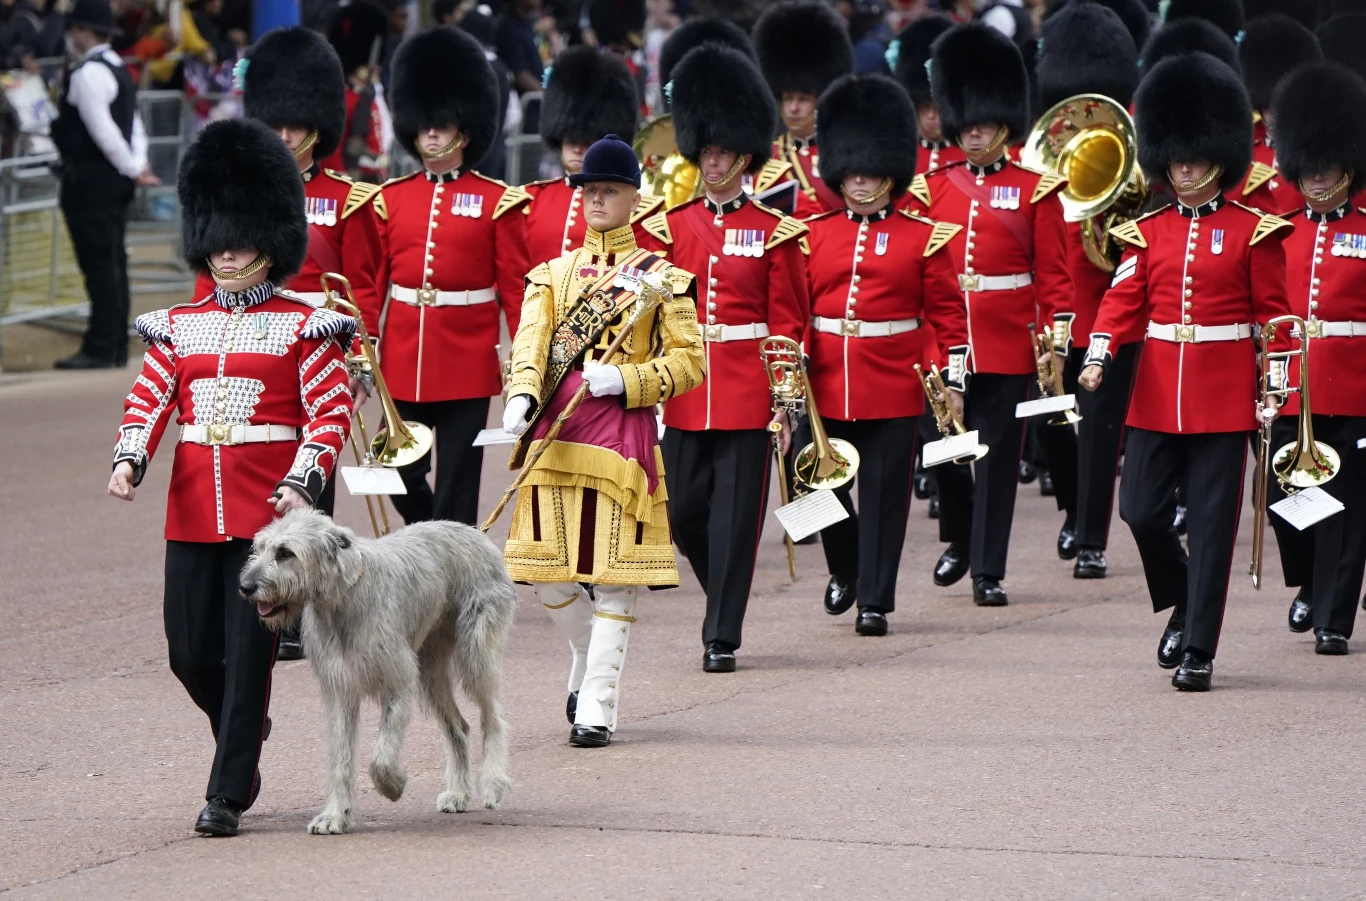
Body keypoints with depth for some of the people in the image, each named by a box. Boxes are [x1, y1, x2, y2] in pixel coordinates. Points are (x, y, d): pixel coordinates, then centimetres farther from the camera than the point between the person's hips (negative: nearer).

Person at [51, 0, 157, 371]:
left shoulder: (87, 74, -15)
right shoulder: (117, 69, 17)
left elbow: (102, 129, -20)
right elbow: (134, 124, 16)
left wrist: (133, 169, -14)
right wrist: (138, 164, 4)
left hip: (91, 182, -10)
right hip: (112, 180, 10)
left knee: (100, 265, -8)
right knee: (111, 263, 12)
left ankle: (102, 349, -7)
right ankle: (115, 346, 16)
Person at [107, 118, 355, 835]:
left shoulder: (302, 327, 0)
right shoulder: (179, 326, 12)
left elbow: (333, 411, -5)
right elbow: (150, 399, 6)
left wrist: (304, 481, -19)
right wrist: (129, 458, -14)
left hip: (268, 509, -4)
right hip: (193, 513, 4)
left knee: (248, 653, -5)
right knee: (190, 653, 5)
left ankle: (227, 794, -1)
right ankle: (244, 734, 34)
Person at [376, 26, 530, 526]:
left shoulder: (497, 201, -1)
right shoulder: (392, 198, 7)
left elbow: (516, 287, -1)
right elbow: (370, 282, 9)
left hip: (467, 362, -3)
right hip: (403, 361, 3)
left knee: (456, 482, 0)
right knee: (402, 478, 5)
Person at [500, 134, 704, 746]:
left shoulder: (661, 277, 5)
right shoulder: (552, 275, 13)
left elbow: (689, 361, 1)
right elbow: (530, 342, -2)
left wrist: (625, 381, -15)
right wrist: (522, 397, -21)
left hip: (622, 431, -3)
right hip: (555, 429, 3)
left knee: (614, 571, -6)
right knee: (548, 573, 3)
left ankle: (597, 706, -3)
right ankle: (589, 657, 32)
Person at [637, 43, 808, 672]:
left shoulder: (775, 233, 1)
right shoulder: (669, 228, 8)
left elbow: (788, 324, 1)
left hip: (747, 396, -3)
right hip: (683, 394, 3)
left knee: (735, 514, -3)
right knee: (684, 512, 6)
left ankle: (722, 636, 2)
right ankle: (725, 599, 30)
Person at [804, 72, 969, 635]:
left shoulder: (923, 239, 1)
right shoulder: (813, 235, 6)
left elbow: (948, 314, 3)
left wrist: (953, 380, -2)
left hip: (894, 386, -2)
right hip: (826, 385, 2)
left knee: (884, 492, 0)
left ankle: (875, 600, 6)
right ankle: (844, 570, 31)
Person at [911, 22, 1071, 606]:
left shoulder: (1036, 192, 1)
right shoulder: (930, 190, 6)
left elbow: (1053, 275, 1)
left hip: (1007, 347, -2)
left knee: (997, 457, 1)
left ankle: (988, 571, 5)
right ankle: (960, 540, 31)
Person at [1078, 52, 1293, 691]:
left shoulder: (1253, 232, 0)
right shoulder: (1147, 231, 8)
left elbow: (1273, 314, 1)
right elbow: (1123, 297, -1)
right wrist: (1097, 356, -18)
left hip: (1223, 397, -3)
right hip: (1157, 393, 3)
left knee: (1212, 521, -2)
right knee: (1141, 509, -2)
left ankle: (1199, 650, 3)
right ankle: (1183, 604, 25)